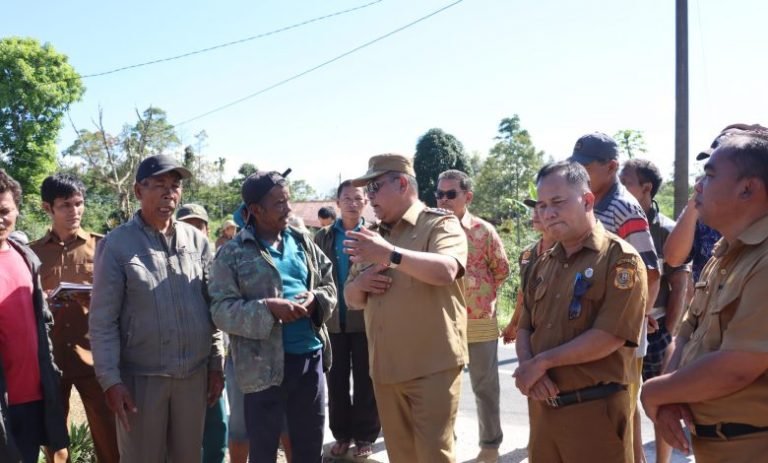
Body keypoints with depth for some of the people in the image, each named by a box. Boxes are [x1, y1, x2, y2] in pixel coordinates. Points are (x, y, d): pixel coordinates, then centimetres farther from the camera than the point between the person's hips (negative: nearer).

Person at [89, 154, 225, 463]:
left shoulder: (197, 240, 3)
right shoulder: (117, 245, -7)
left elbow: (213, 305, 7)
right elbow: (103, 320, -8)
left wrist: (216, 363, 6)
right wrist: (110, 379, -12)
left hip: (195, 373, 3)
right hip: (141, 376, -3)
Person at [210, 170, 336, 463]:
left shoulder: (302, 242, 9)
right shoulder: (233, 253, -6)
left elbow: (329, 284, 13)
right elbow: (221, 310, -13)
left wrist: (316, 299, -9)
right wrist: (267, 308, -25)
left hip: (311, 356, 4)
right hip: (264, 365, -4)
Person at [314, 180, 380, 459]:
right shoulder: (323, 236, 6)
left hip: (366, 319, -2)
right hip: (333, 321, 2)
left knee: (365, 381, 7)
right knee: (336, 381, 10)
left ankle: (365, 436, 20)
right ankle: (342, 434, 25)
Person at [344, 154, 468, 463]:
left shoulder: (440, 224, -4)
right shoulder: (374, 237, 17)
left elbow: (447, 270, -25)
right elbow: (351, 299, 19)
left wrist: (391, 255, -31)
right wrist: (360, 283, -4)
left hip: (432, 366, -6)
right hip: (385, 367, 7)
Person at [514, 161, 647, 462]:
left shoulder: (620, 259, -9)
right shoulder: (543, 264, 12)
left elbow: (609, 337, -18)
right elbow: (525, 328, 12)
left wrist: (542, 361, -12)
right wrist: (528, 367, -9)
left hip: (595, 410, -6)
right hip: (543, 406, 6)